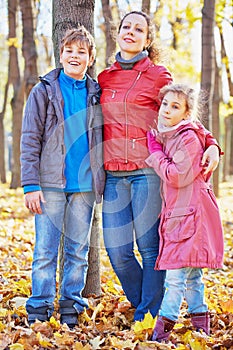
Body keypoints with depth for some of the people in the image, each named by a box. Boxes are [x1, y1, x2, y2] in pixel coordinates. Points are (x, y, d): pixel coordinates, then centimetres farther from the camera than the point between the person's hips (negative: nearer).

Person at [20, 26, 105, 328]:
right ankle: (39, 311, 5)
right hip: (51, 184, -3)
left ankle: (72, 309, 15)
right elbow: (29, 141, -2)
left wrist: (105, 183, 7)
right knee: (45, 251, -2)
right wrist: (30, 184, -10)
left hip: (85, 185, 3)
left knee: (78, 251, 7)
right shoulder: (44, 91, 2)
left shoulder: (96, 94, 10)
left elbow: (102, 140, 14)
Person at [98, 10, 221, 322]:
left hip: (147, 170, -4)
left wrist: (210, 144, -9)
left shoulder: (158, 76, 3)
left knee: (149, 246, -2)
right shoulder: (104, 78, 14)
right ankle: (144, 305, 24)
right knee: (117, 251, 2)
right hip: (113, 174, 4)